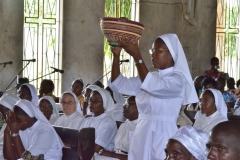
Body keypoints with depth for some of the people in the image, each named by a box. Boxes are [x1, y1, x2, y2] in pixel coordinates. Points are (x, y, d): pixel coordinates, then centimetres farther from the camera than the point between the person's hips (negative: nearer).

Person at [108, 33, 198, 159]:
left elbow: (153, 86, -26)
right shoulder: (150, 76, 13)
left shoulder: (178, 78, -8)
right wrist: (116, 55, -3)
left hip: (163, 136, -7)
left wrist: (136, 56, -26)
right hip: (142, 135, 7)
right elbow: (118, 85, 8)